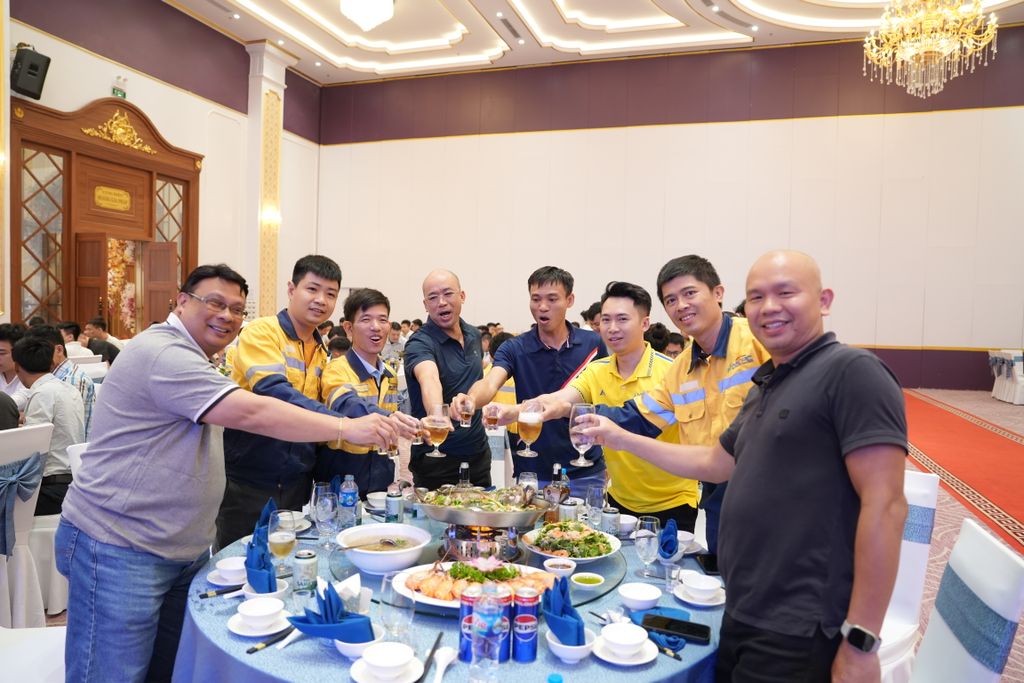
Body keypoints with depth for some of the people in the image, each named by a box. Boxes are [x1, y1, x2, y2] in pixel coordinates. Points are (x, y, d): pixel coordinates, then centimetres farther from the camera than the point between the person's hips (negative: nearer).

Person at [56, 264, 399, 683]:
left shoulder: (189, 359, 16)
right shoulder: (163, 353, -19)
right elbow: (251, 414, -28)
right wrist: (348, 428, -26)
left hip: (185, 552, 10)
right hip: (121, 551, -10)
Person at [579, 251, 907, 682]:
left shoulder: (852, 371, -15)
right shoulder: (765, 386, 12)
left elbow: (884, 505, -19)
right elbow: (714, 463, 21)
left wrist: (861, 639, -19)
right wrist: (621, 438, 19)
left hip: (797, 634, -8)